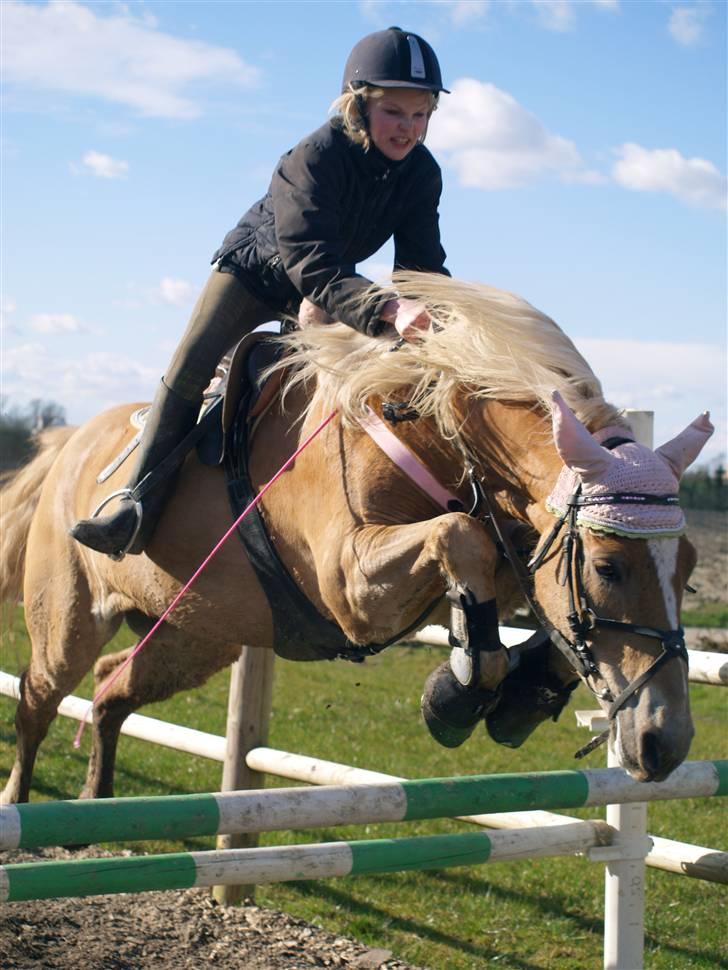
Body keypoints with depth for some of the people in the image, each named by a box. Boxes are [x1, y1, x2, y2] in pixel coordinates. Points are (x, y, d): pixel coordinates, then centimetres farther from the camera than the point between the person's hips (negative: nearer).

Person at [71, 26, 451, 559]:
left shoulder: (423, 174, -21)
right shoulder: (314, 159, -37)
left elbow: (423, 266, -16)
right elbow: (311, 269, -46)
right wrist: (386, 307, -61)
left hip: (337, 280, 6)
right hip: (257, 266, -5)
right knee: (189, 370, -15)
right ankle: (140, 506, -15)